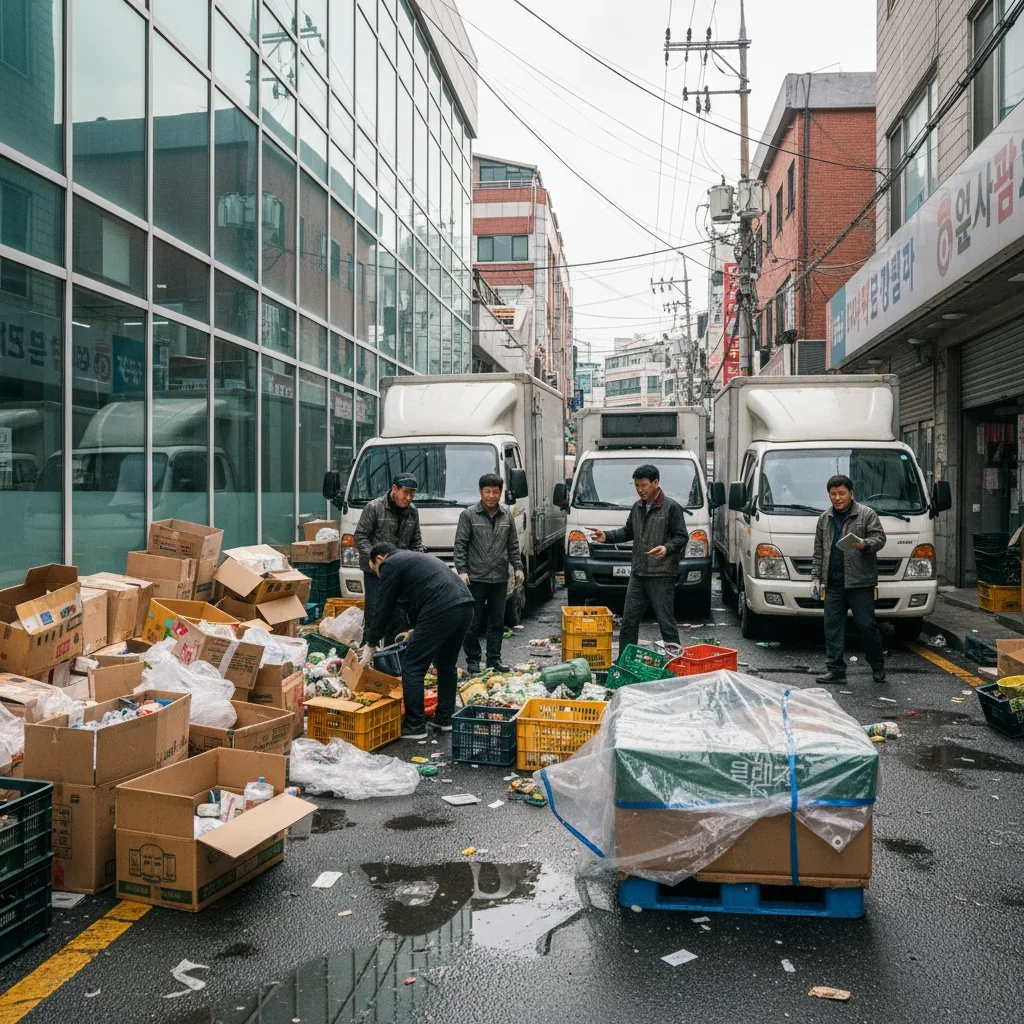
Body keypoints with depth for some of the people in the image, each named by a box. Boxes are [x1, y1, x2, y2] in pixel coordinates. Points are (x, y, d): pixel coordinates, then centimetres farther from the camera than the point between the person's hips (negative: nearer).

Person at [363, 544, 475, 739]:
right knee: (447, 664, 24)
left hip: (441, 611, -9)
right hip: (465, 605, 9)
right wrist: (416, 631, 41)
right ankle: (445, 719, 31)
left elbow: (383, 608, 7)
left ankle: (414, 726, 6)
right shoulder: (415, 558, 34)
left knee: (412, 667, 2)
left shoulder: (390, 564, 8)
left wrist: (370, 643, 16)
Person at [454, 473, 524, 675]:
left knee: (497, 622, 9)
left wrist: (518, 568, 9)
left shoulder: (507, 514, 10)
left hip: (500, 579, 4)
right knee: (473, 622, 2)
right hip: (476, 578, -4)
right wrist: (462, 570, -11)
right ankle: (473, 660, 13)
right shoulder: (469, 515, -2)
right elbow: (460, 545, -3)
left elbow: (513, 545, 16)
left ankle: (494, 660, 18)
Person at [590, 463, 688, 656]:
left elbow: (682, 537, -8)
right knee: (629, 622, 10)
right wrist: (606, 537, 9)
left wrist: (667, 548, -26)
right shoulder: (638, 507, 15)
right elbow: (628, 532, 24)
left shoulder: (672, 507, -7)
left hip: (662, 576, -7)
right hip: (638, 575, 7)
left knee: (666, 622, -4)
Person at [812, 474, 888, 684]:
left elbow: (879, 538, -5)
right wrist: (816, 576, 12)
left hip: (860, 582, -5)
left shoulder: (866, 514, 1)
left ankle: (878, 667, 16)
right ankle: (835, 670, 8)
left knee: (867, 625, -1)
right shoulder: (825, 518, 15)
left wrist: (864, 544, -25)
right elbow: (818, 551, 18)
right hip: (833, 583, 5)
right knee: (833, 627, 3)